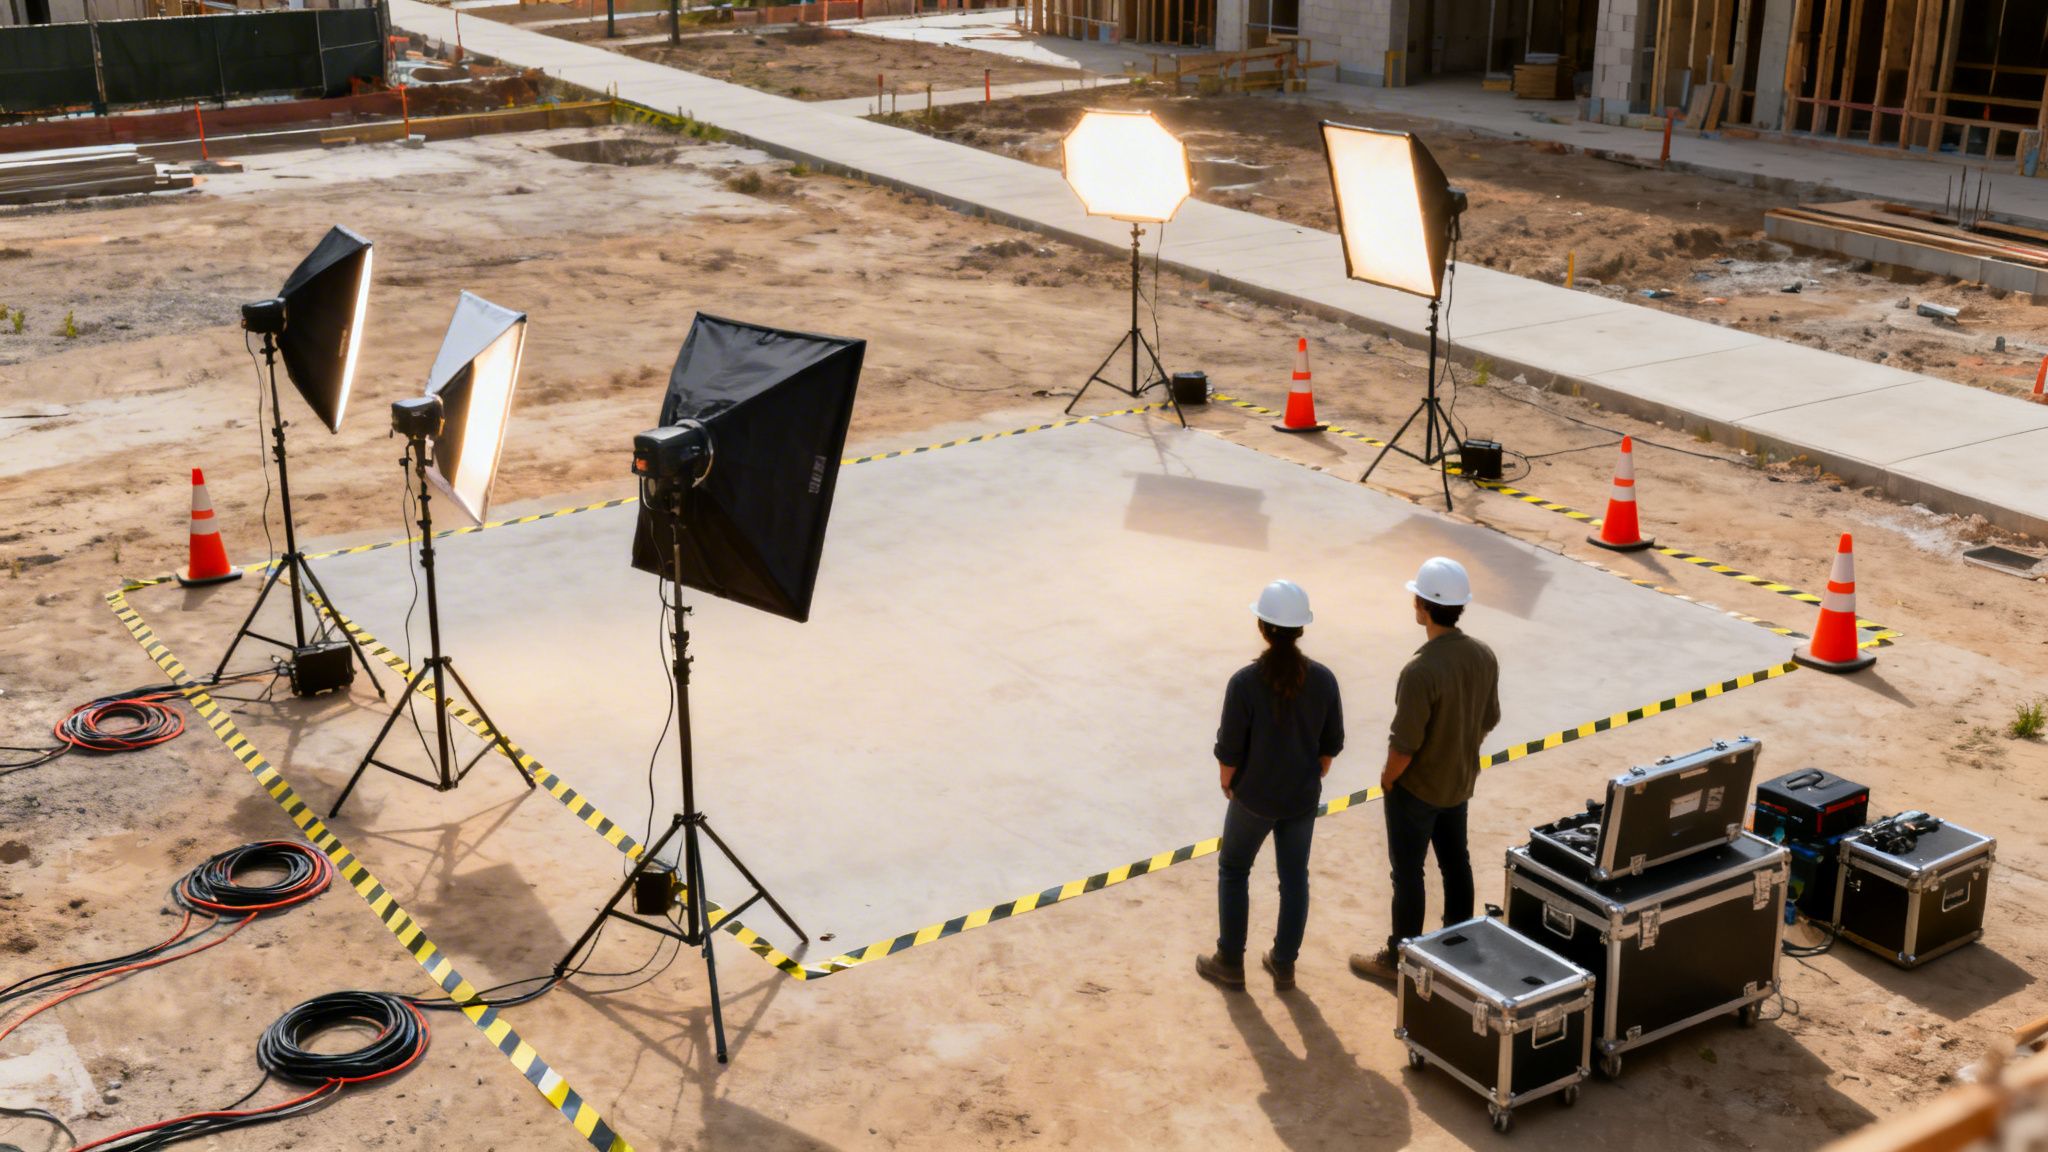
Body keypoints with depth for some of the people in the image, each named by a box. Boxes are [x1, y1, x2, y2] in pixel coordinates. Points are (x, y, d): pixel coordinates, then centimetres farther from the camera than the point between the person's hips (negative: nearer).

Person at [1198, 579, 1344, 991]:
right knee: (1294, 878, 18)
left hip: (1254, 798, -3)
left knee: (1233, 871, 18)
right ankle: (1284, 965, 29)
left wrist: (1228, 784, 5)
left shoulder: (1245, 682, -22)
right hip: (1303, 799, 3)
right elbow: (1332, 744, -1)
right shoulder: (1323, 679, -11)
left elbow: (1229, 750, -15)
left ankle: (1230, 962, 26)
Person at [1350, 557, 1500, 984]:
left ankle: (1400, 959, 21)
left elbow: (1404, 743, -26)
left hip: (1416, 788, -7)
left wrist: (1388, 778, -8)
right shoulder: (1484, 656, -8)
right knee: (1455, 861, 22)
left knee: (1407, 872, 8)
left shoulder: (1421, 671, -32)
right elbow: (1489, 719, 5)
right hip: (1460, 782, 7)